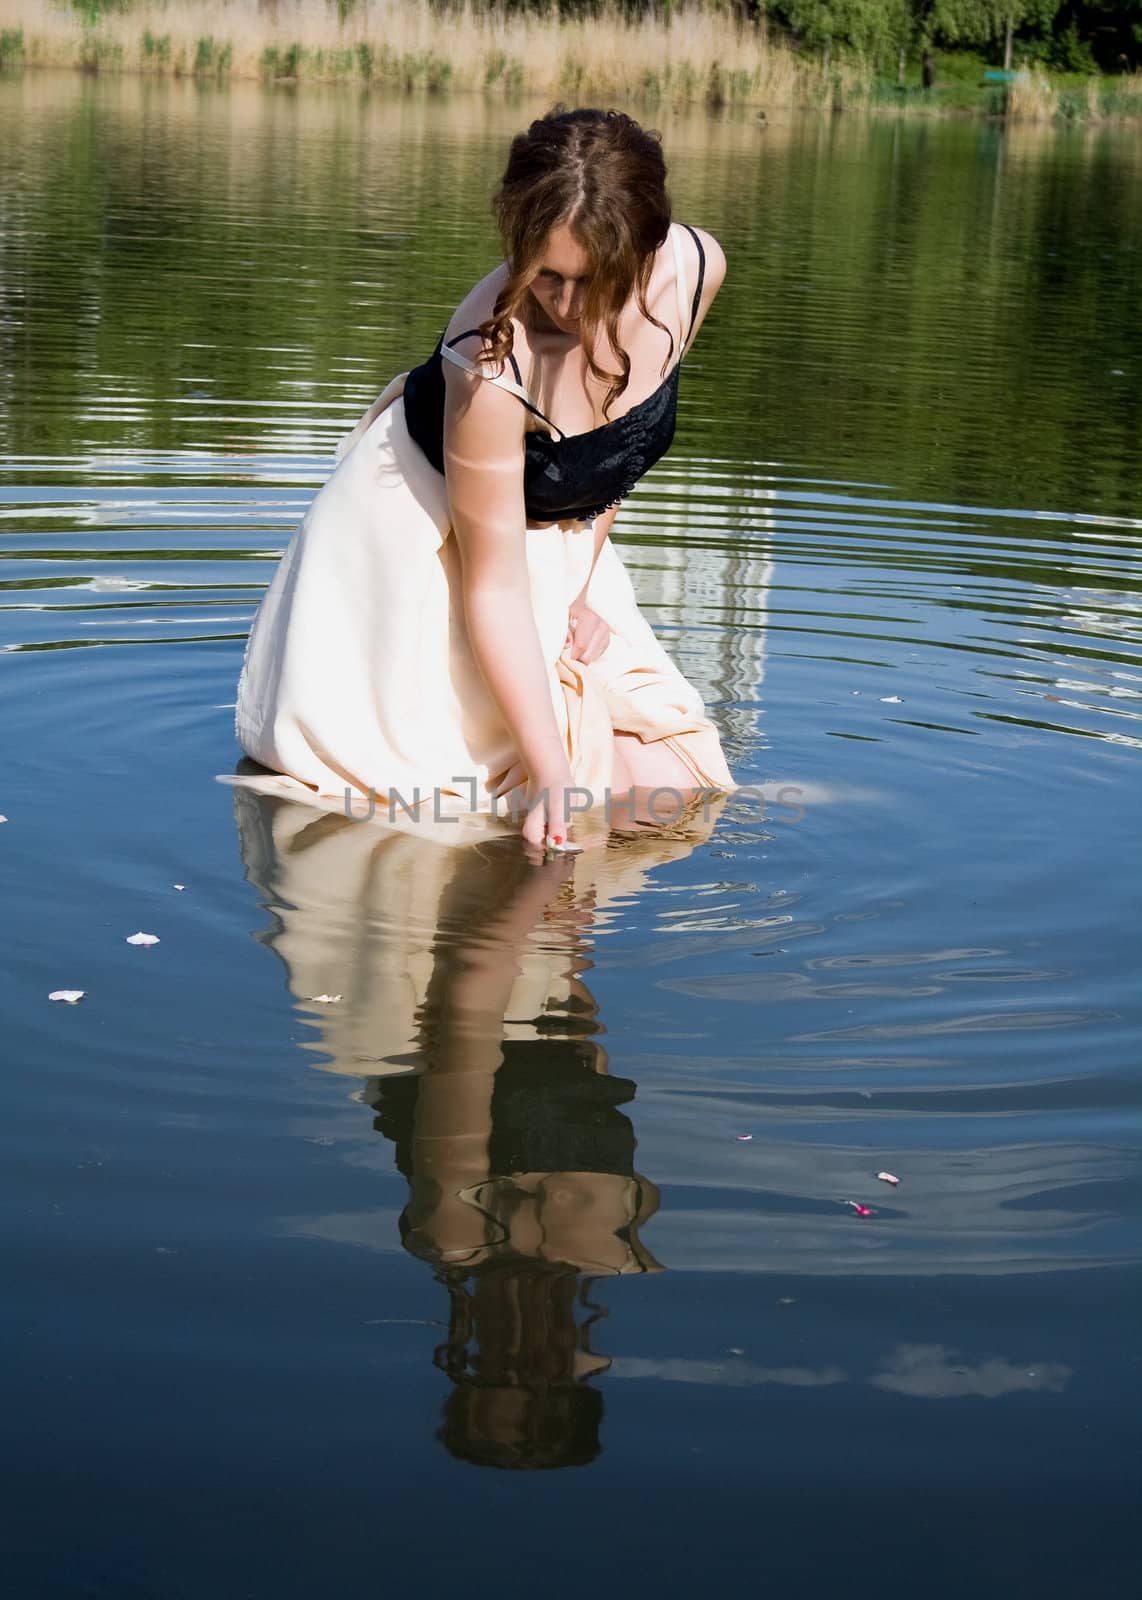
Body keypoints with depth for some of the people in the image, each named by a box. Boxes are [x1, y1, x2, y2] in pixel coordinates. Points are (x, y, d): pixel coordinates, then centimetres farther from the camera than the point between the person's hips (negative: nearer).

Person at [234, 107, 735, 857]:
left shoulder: (695, 268, -20)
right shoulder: (492, 362, -37)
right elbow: (495, 586, -30)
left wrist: (578, 589, -3)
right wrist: (551, 771, -32)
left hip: (563, 539, 6)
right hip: (428, 542, -5)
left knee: (671, 792, -1)